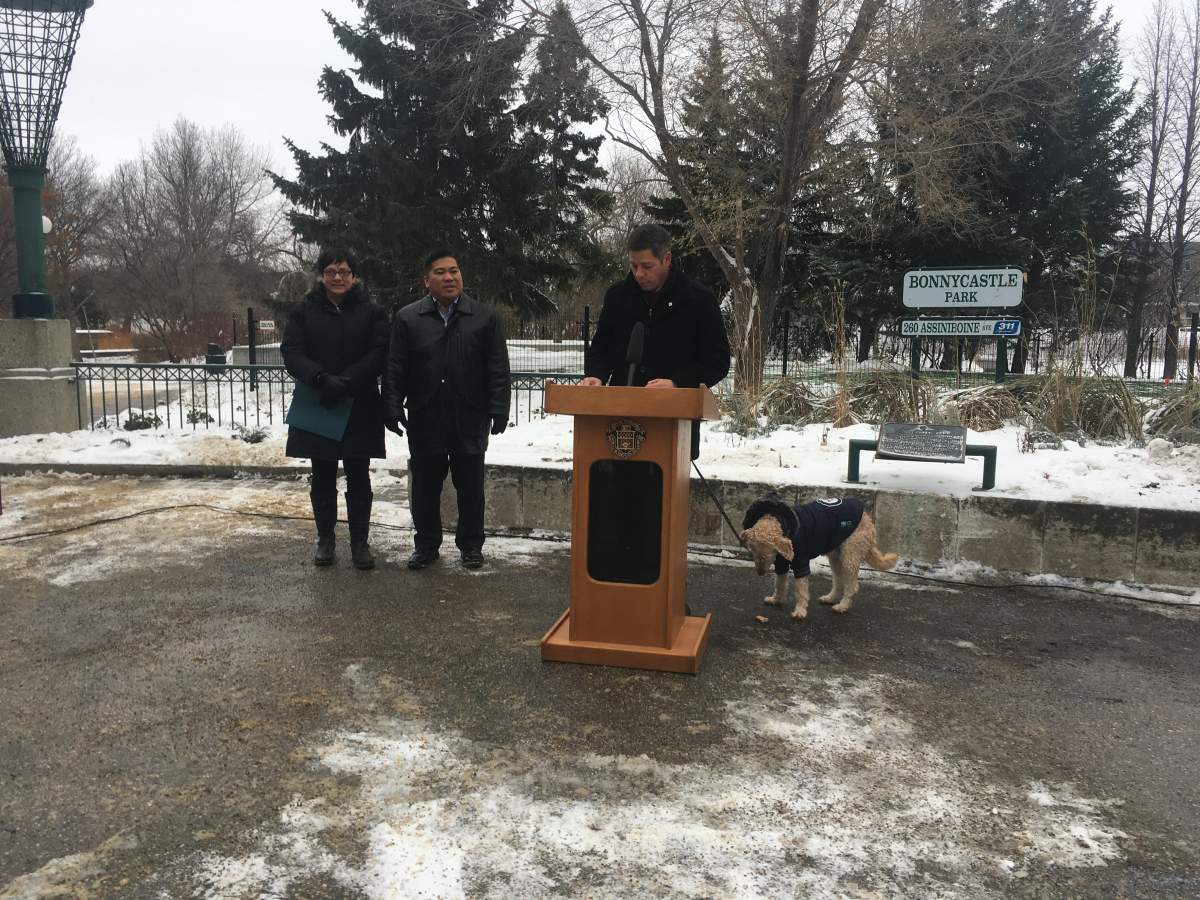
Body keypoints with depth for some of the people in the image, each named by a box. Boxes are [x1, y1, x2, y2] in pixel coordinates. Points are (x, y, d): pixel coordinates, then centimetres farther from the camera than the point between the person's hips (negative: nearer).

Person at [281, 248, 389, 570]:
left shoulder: (372, 312, 1)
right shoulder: (304, 312, 4)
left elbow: (378, 354, -7)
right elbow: (291, 352, -5)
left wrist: (345, 382, -19)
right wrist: (322, 379, -22)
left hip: (360, 409, -1)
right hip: (317, 408, 1)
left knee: (359, 479, 6)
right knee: (323, 479, 10)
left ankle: (360, 543, 14)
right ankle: (325, 540, 22)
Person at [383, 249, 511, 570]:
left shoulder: (485, 317, 3)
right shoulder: (407, 318, 4)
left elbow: (498, 370, 0)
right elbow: (394, 370, 3)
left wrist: (499, 410, -7)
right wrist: (393, 408, -6)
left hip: (470, 421, 0)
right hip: (424, 421, 1)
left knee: (471, 487, 8)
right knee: (424, 487, 9)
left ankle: (471, 545, 22)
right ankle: (426, 544, 24)